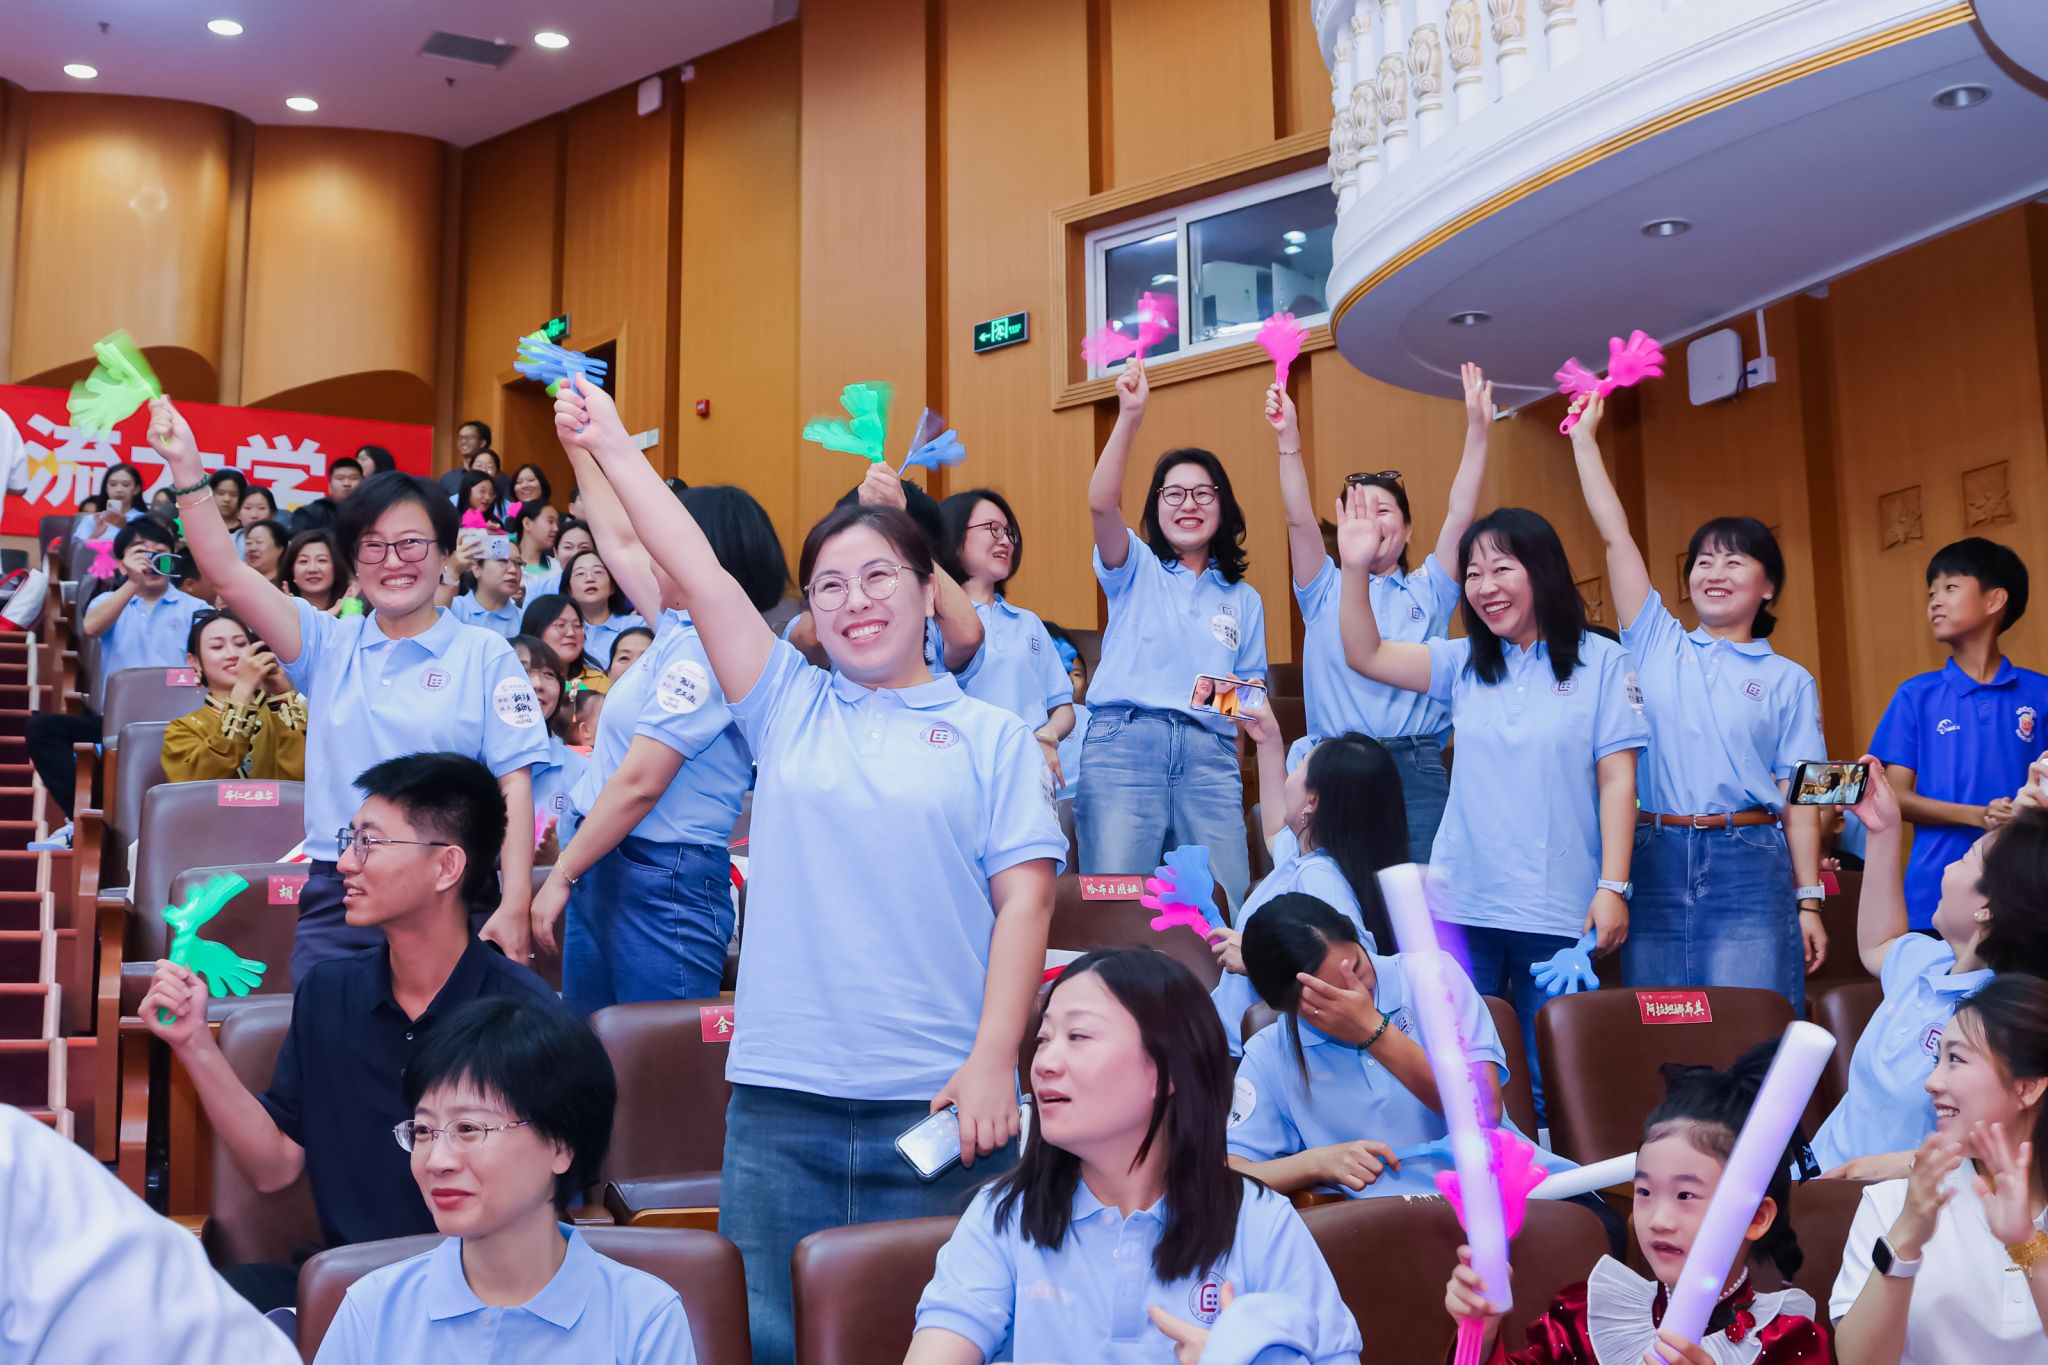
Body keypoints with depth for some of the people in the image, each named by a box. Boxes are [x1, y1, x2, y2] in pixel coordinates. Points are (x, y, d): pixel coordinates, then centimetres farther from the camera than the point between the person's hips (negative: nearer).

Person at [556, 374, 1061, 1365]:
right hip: (780, 1100, 2)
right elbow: (699, 576, 4)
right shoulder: (787, 709, 11)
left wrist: (992, 1062, -9)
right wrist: (611, 445, 1)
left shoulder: (991, 736, 6)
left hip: (935, 1102, -1)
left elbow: (1024, 901, 0)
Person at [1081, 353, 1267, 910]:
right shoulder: (1136, 570, 13)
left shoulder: (1243, 600, 21)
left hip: (1209, 754, 3)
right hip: (1124, 742, -2)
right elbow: (1101, 505, -7)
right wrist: (1130, 416, -18)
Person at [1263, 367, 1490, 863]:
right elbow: (1300, 520, 0)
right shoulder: (1326, 592, 13)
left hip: (1416, 769, 0)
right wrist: (1288, 439, -12)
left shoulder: (1428, 593, 13)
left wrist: (1477, 429, -5)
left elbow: (1459, 514, 3)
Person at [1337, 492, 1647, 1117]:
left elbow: (1617, 780, -2)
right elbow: (1366, 655, 5)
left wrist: (1613, 887, -7)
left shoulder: (1600, 661, 0)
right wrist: (1357, 570, -8)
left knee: (1552, 1079, 4)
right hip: (1464, 904, 3)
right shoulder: (1465, 663, 10)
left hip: (1559, 909, -3)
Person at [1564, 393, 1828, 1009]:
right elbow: (1615, 535, 8)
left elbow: (1799, 800, 5)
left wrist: (1809, 901, -1)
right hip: (1657, 863, 2)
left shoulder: (1789, 681, 8)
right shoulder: (1656, 645, 11)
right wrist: (1584, 436, 6)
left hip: (1749, 871, -2)